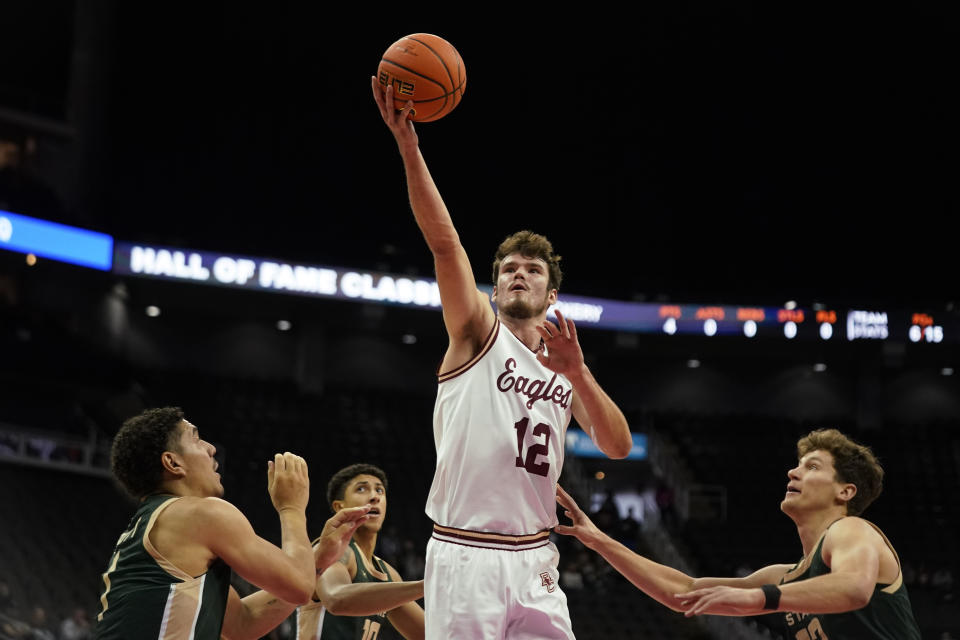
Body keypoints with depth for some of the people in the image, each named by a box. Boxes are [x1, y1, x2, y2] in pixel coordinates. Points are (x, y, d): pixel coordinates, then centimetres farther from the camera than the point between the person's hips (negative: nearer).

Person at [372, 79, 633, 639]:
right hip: (465, 554, -4)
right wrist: (408, 146, -22)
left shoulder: (566, 367, 18)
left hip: (535, 561, 4)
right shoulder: (479, 333, 6)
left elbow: (618, 446, 3)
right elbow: (445, 242, -9)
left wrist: (578, 375, -13)